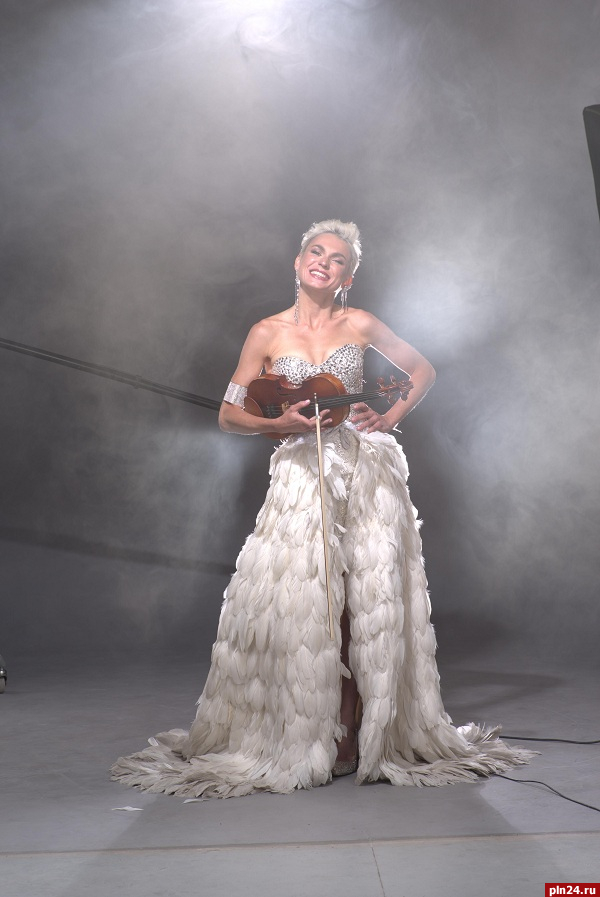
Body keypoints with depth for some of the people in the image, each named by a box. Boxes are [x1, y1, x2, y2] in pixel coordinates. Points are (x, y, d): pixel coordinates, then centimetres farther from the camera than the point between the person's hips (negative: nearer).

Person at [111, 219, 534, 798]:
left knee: (368, 600, 1)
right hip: (301, 473, 0)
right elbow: (228, 413, 5)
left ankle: (359, 734, 16)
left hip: (367, 471, 1)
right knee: (299, 604, -2)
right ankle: (303, 737, 15)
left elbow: (423, 371, 18)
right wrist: (281, 423, -13)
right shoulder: (268, 332, 5)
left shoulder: (360, 325, 7)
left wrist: (390, 419, 3)